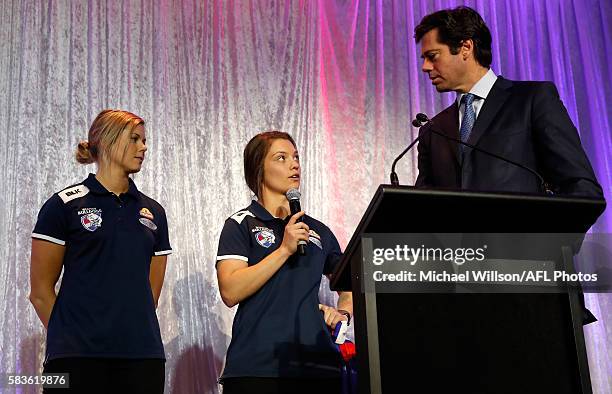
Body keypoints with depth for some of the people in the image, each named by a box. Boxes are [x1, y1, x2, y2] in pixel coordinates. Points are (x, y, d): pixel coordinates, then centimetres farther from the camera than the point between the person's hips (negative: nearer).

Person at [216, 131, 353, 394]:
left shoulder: (319, 231, 14)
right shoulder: (241, 225, 1)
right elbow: (230, 292, -13)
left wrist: (343, 312, 4)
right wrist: (285, 249, -15)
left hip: (320, 365, 4)